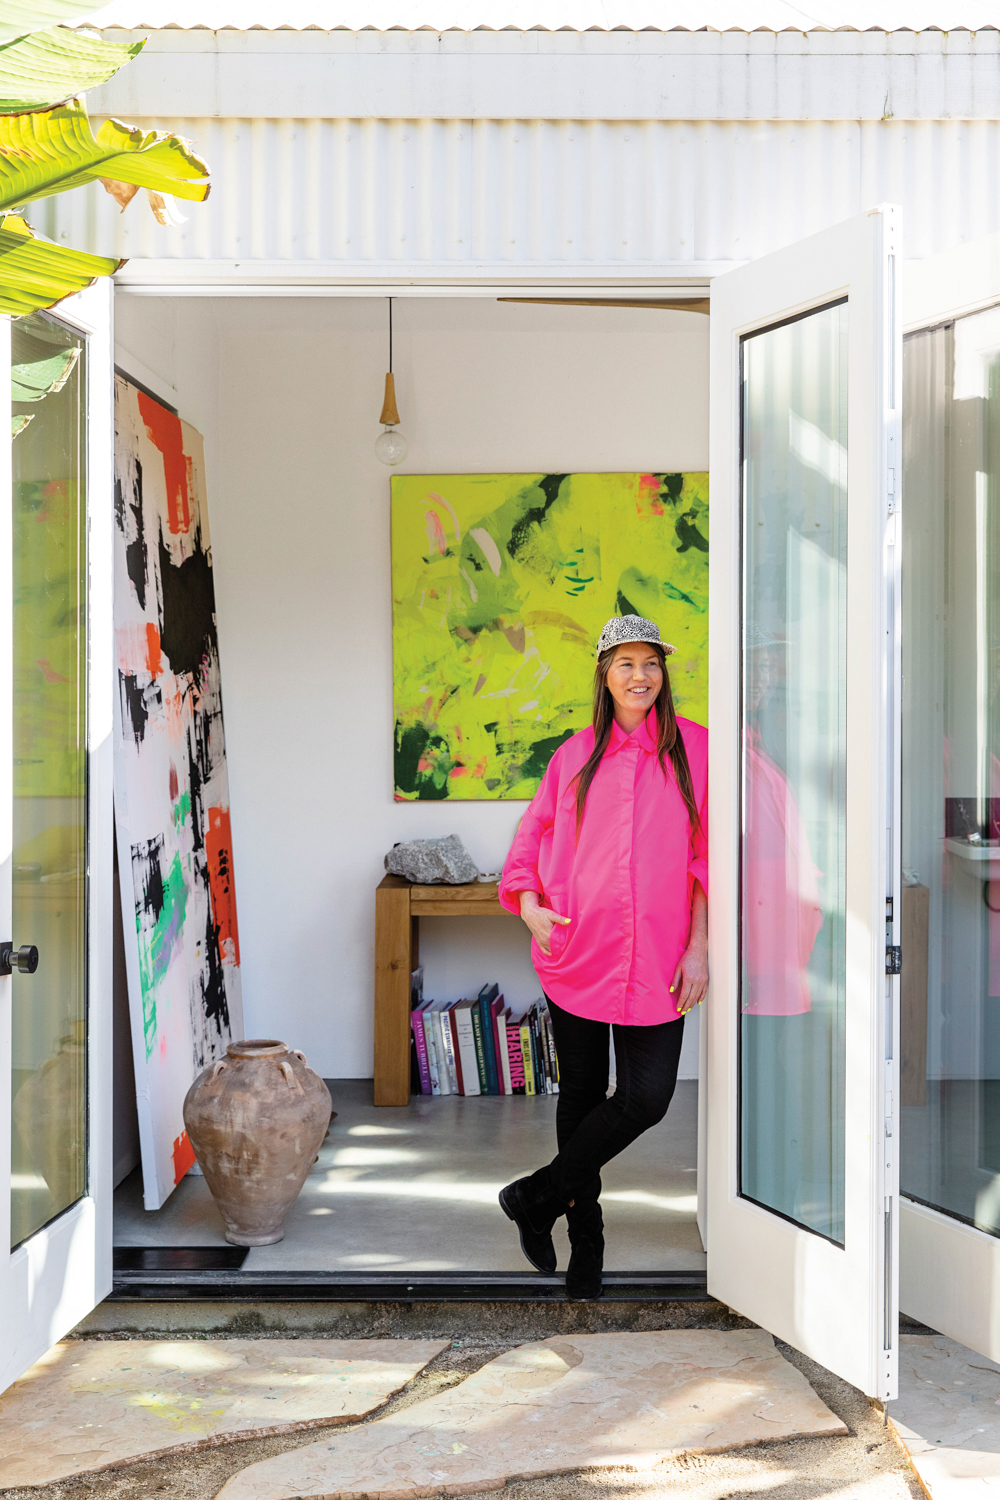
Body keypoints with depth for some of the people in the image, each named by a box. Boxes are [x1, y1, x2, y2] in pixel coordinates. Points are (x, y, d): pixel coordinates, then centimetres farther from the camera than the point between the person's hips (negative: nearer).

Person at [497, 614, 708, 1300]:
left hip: (656, 958, -1)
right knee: (581, 1094, 9)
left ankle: (537, 1197, 11)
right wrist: (529, 903, -4)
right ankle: (585, 1243, 26)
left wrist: (698, 947, -3)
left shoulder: (694, 747, 2)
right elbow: (533, 833, 14)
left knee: (647, 1098, -10)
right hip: (576, 951, 1)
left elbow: (707, 856, 2)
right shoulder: (576, 754, 7)